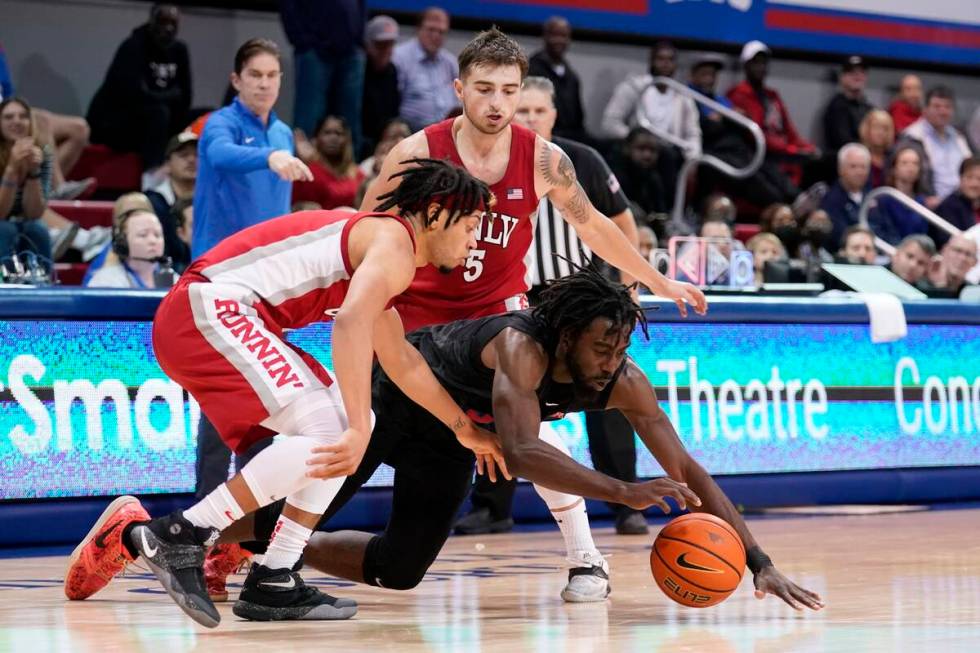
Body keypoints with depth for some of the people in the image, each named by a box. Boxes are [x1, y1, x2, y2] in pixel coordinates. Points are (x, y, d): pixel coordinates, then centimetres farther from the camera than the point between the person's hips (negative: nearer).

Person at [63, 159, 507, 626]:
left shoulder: (378, 248, 26)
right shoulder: (393, 241, -7)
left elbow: (402, 362, 38)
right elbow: (352, 323, -26)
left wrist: (465, 429, 41)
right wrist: (358, 431, -31)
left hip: (225, 319, 11)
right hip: (209, 310, -11)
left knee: (344, 428, 13)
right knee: (327, 432, -20)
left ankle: (272, 583, 8)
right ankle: (174, 536, -18)